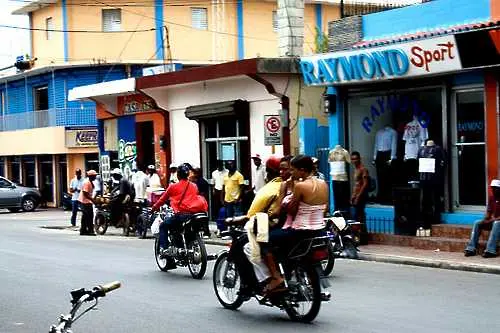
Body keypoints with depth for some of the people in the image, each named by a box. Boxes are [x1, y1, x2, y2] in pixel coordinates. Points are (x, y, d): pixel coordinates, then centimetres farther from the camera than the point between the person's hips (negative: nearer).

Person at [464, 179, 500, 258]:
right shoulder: (491, 198, 8)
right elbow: (489, 211, 10)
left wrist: (493, 219, -24)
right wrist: (486, 219, -10)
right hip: (492, 221, 7)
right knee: (477, 223, -15)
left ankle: (490, 250, -47)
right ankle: (471, 249, -24)